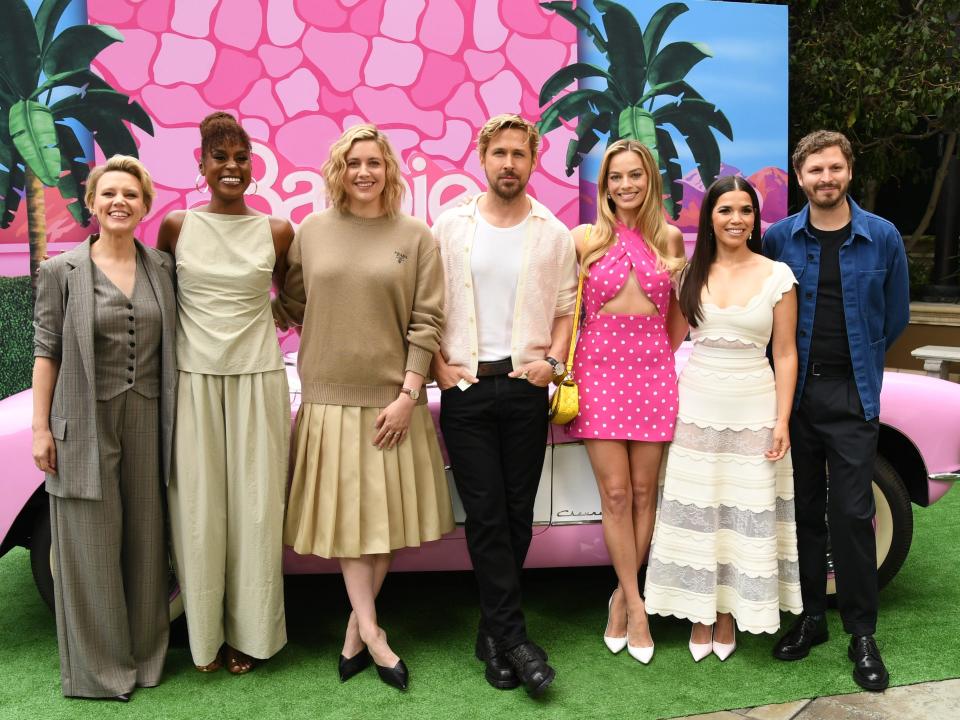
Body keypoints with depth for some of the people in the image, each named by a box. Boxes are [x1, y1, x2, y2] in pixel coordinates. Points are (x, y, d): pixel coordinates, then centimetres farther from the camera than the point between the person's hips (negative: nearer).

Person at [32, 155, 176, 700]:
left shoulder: (163, 268, 7)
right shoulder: (62, 271, -1)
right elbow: (47, 350, -1)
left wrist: (173, 421, 6)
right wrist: (40, 425, -5)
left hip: (147, 421, 3)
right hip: (86, 422, -3)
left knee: (145, 538, 9)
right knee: (91, 545, 4)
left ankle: (144, 654, 25)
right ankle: (96, 664, 19)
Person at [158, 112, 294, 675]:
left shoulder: (277, 232, 2)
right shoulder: (177, 226, 3)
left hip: (257, 381, 0)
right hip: (194, 381, 0)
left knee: (255, 509, 4)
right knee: (199, 510, 4)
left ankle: (249, 633, 20)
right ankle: (206, 634, 21)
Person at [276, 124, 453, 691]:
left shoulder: (415, 236, 1)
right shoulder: (312, 231, 6)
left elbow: (426, 322, -4)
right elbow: (290, 306, 13)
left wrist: (408, 394, -9)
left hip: (392, 399, 0)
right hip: (331, 396, 1)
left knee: (385, 515, 5)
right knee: (347, 514, 2)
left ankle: (357, 631, 19)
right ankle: (372, 634, 11)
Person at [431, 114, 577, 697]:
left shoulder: (555, 234, 5)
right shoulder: (449, 227, 4)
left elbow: (567, 310, 7)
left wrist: (552, 360, -8)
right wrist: (438, 365, -5)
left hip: (526, 387, 1)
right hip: (465, 388, -1)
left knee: (517, 512, 6)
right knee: (486, 514, -2)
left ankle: (494, 629, 22)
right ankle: (513, 637, 6)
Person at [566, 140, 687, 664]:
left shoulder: (670, 239, 8)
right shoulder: (584, 238, 3)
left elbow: (678, 311, 17)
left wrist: (670, 356, 9)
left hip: (654, 369, 2)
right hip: (599, 367, -1)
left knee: (643, 493, 4)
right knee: (615, 494, -3)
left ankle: (622, 597, 19)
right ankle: (635, 606, 8)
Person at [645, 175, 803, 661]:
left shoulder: (777, 276, -2)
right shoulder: (691, 274, 4)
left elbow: (785, 355, -1)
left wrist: (782, 421, -6)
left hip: (753, 408, -1)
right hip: (696, 406, 2)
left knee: (745, 513, 6)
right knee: (697, 512, 6)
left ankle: (728, 614, 23)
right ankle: (700, 616, 21)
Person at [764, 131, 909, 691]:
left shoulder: (883, 238, 0)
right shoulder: (779, 239, 1)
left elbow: (896, 315, 9)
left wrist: (860, 366, 12)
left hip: (851, 395, -1)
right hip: (793, 391, 1)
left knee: (852, 513, -2)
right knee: (806, 511, 10)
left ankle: (863, 634, 12)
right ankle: (811, 618, 23)